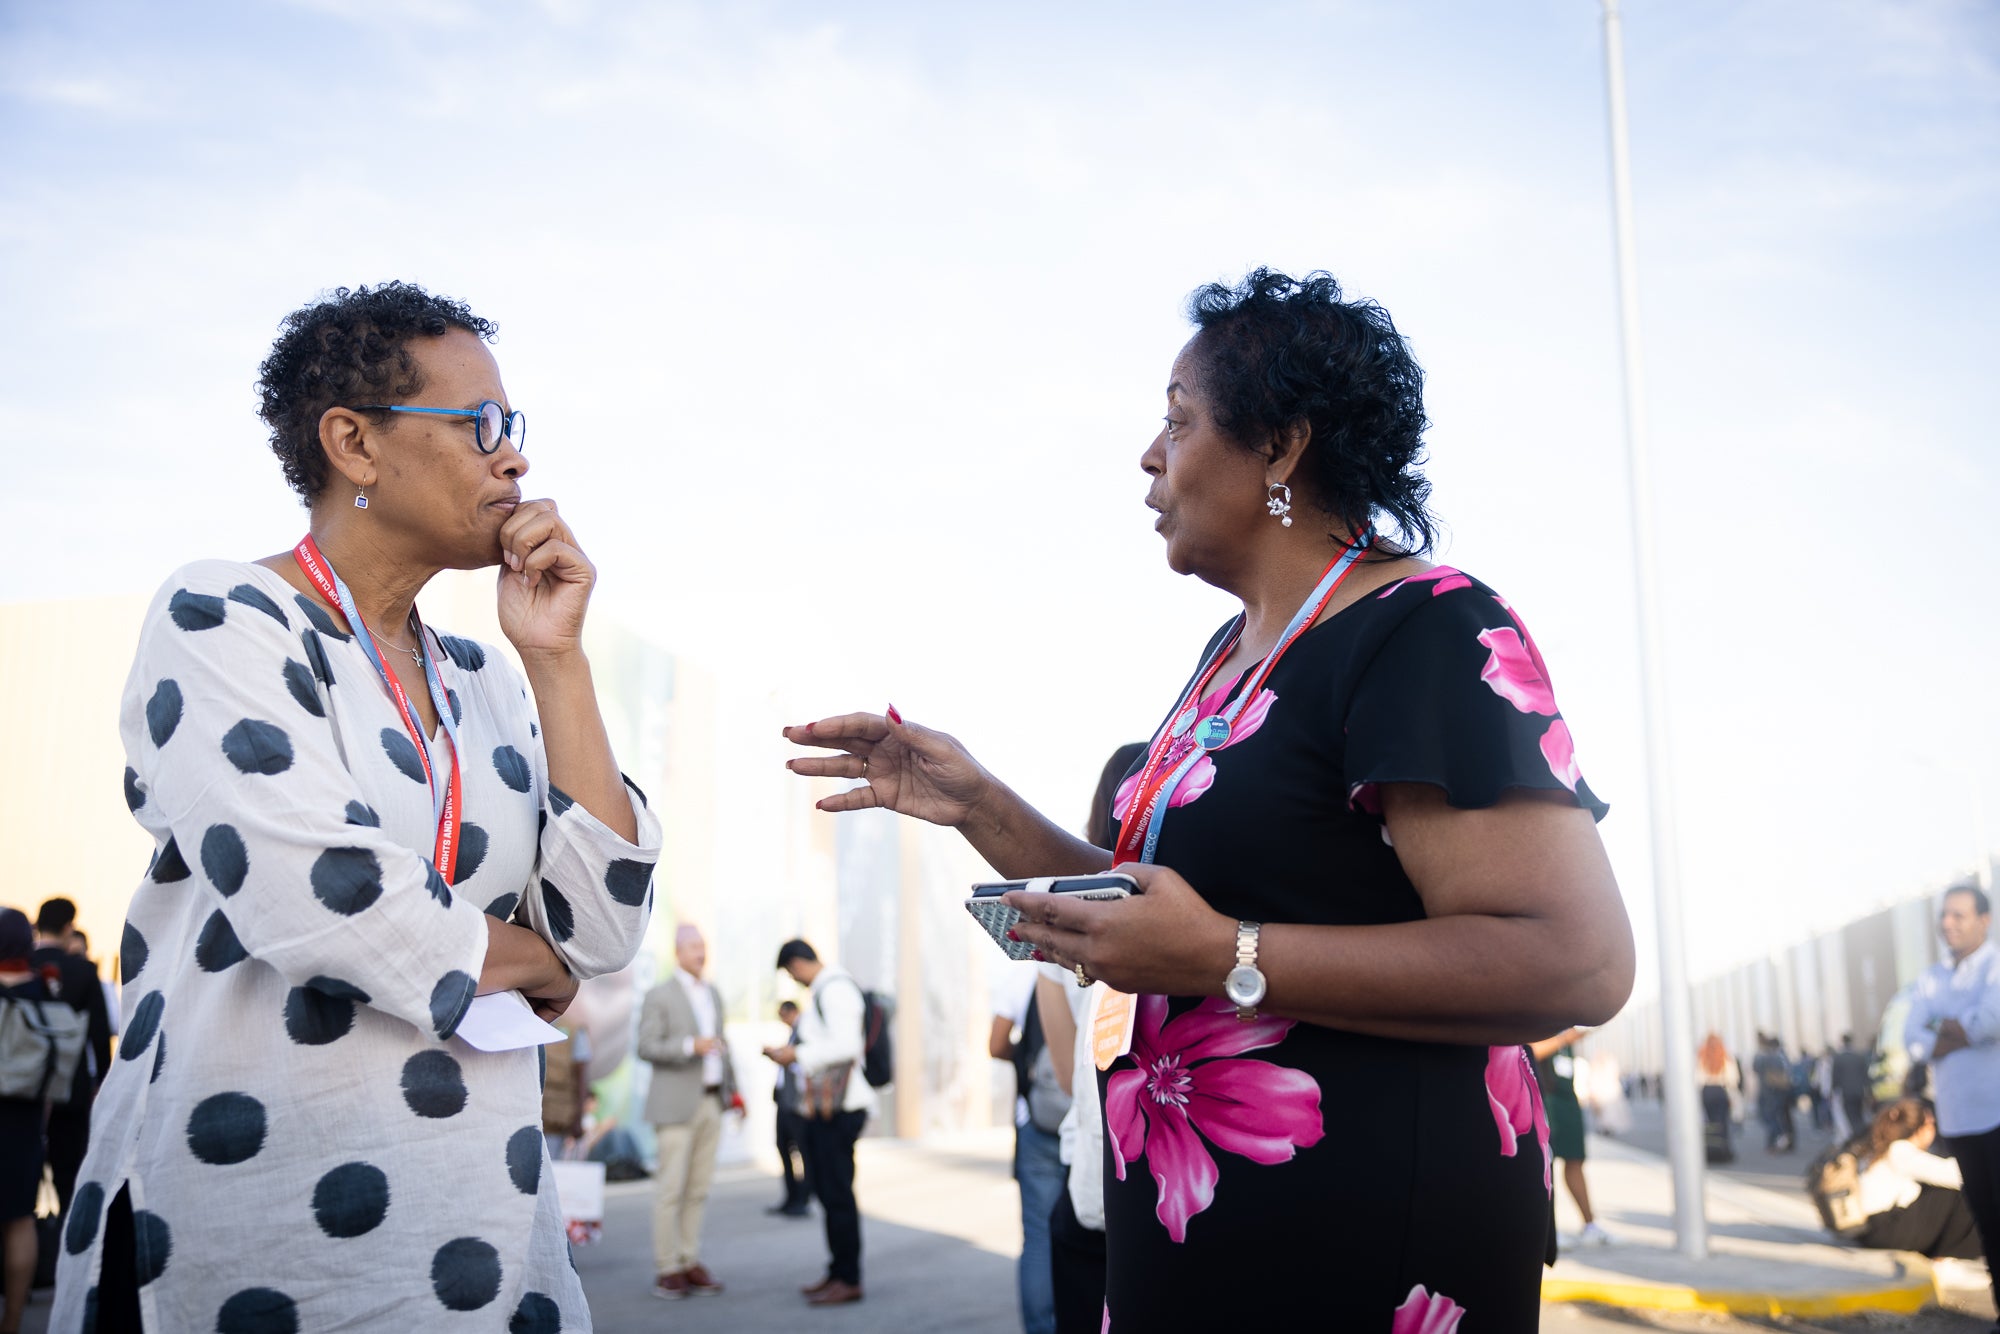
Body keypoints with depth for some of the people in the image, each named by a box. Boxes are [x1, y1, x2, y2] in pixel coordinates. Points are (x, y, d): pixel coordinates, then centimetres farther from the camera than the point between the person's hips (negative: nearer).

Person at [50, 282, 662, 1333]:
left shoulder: (483, 684, 9)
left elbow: (602, 932, -1)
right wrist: (513, 958, -4)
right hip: (256, 1217, -5)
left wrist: (554, 657, -4)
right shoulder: (219, 620, -8)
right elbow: (318, 900, -22)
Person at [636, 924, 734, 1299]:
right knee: (671, 1187, -5)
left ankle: (690, 1262, 13)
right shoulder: (659, 996, -5)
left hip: (710, 1103, 6)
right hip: (676, 1105, -6)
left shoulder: (713, 993, 16)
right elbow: (646, 1047, -12)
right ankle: (666, 1269, 1)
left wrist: (730, 1088, 19)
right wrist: (691, 1045, -22)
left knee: (698, 1188, 7)